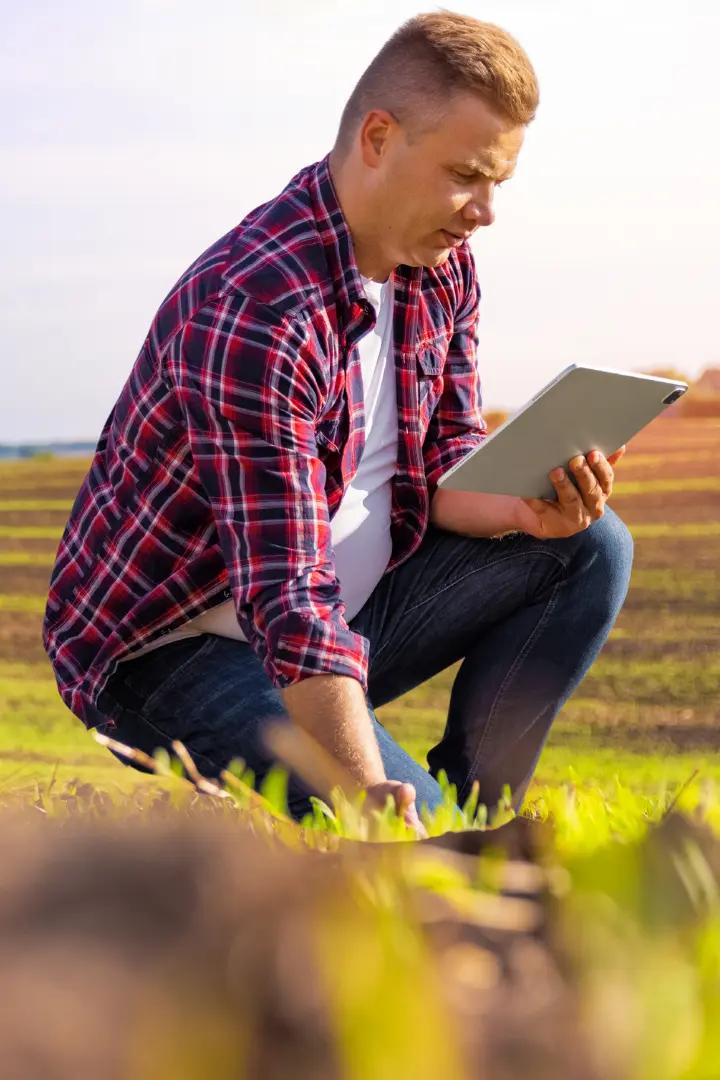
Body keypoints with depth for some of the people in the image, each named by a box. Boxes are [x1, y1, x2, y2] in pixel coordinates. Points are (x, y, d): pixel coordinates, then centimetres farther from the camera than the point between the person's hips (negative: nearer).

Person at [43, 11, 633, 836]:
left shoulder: (443, 269, 0)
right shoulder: (255, 310, -29)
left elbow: (444, 468, 5)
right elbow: (287, 596, -33)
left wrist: (521, 510, -19)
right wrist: (366, 791, -41)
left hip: (347, 611, 9)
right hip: (173, 647, -9)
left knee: (590, 547, -4)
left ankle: (470, 805, 2)